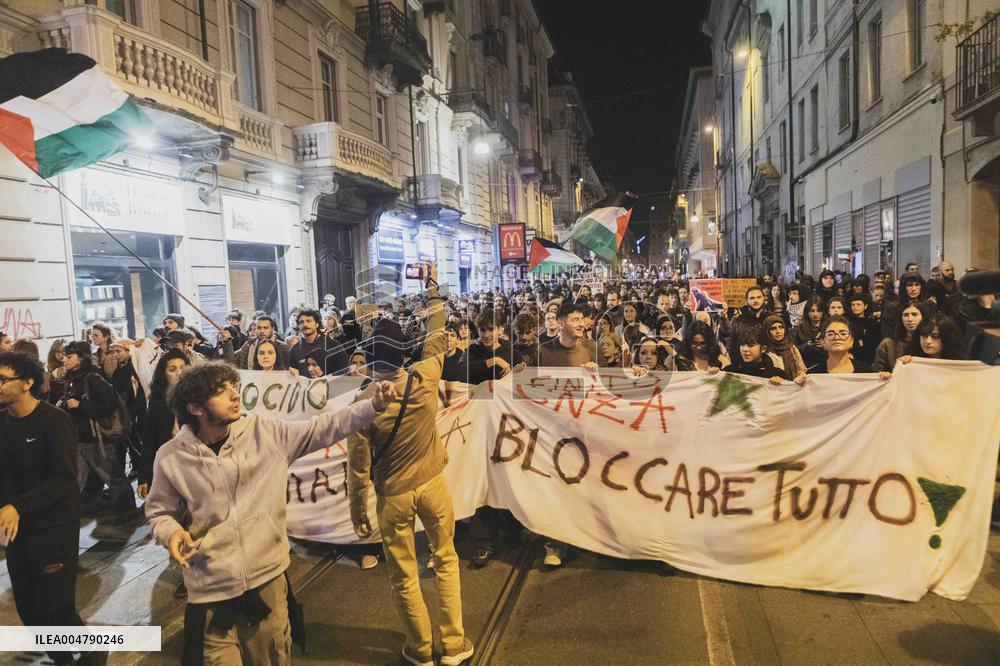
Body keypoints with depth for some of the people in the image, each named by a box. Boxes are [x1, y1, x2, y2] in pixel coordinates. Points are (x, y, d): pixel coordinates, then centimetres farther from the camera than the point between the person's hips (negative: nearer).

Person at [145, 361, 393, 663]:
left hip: (267, 581, 1)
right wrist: (171, 532, -14)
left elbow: (320, 429, -8)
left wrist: (373, 405, -18)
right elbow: (159, 511, 7)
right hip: (210, 593, -1)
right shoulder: (171, 458, -7)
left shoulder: (265, 432, -7)